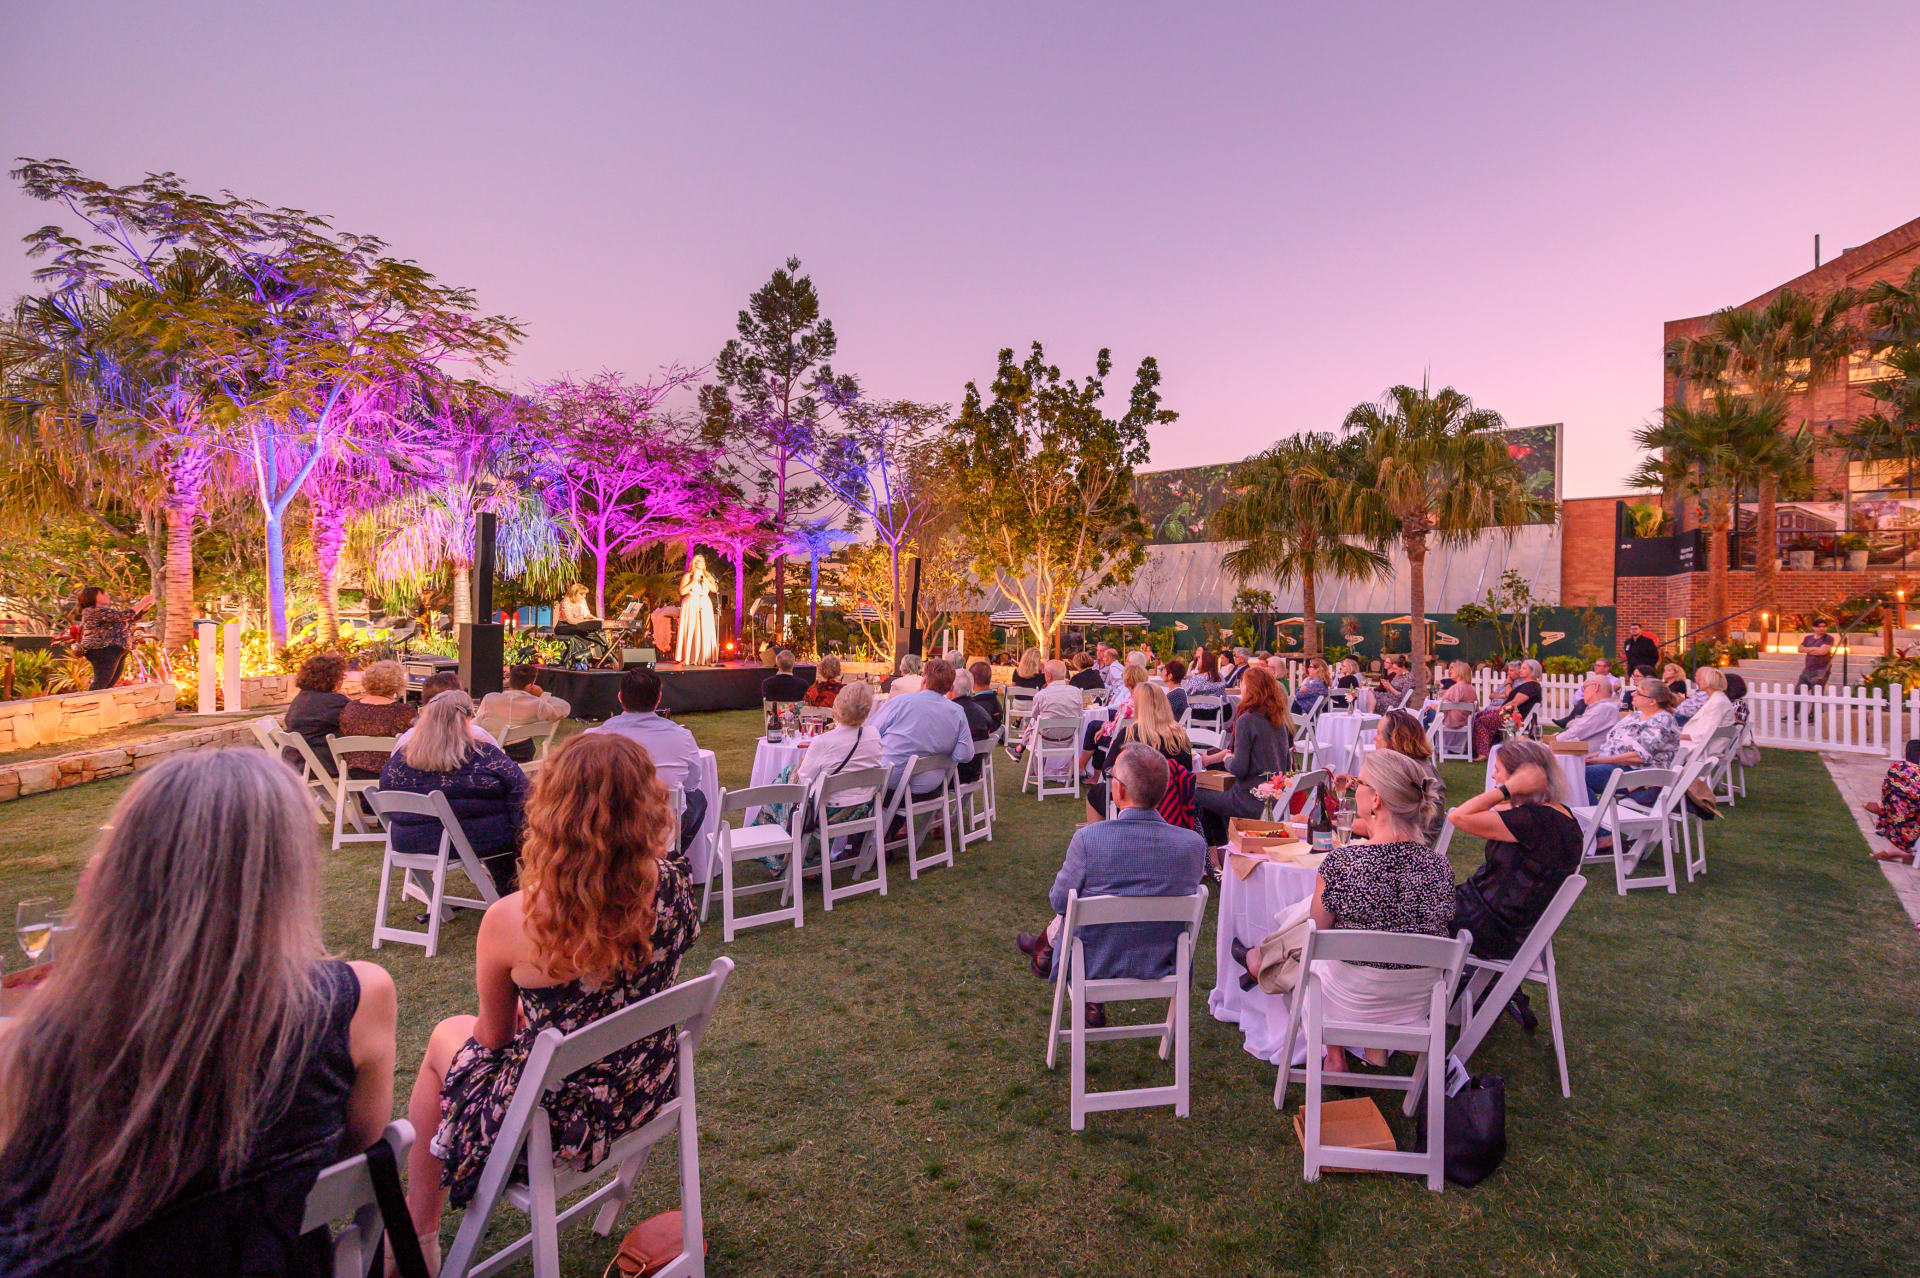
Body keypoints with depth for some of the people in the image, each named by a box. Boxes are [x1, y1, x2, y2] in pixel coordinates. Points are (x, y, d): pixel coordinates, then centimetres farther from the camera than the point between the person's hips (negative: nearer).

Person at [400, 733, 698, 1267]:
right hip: (648, 1096, 4)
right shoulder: (675, 887, -21)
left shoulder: (511, 920, -28)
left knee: (446, 1037, 25)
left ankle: (418, 1241, 43)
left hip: (560, 1122, -4)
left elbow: (495, 1035, -6)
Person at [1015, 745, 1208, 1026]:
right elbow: (1183, 896, 2)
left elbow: (1059, 902, -12)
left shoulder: (1088, 838, -28)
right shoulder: (1194, 843, -18)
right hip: (1160, 965, 3)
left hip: (1093, 967, -3)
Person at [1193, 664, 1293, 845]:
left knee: (1197, 793, 10)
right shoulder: (1280, 721, 6)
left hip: (1252, 803, -8)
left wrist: (1227, 759, 3)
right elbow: (1287, 763, 16)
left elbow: (1239, 769, -21)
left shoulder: (1247, 720, -17)